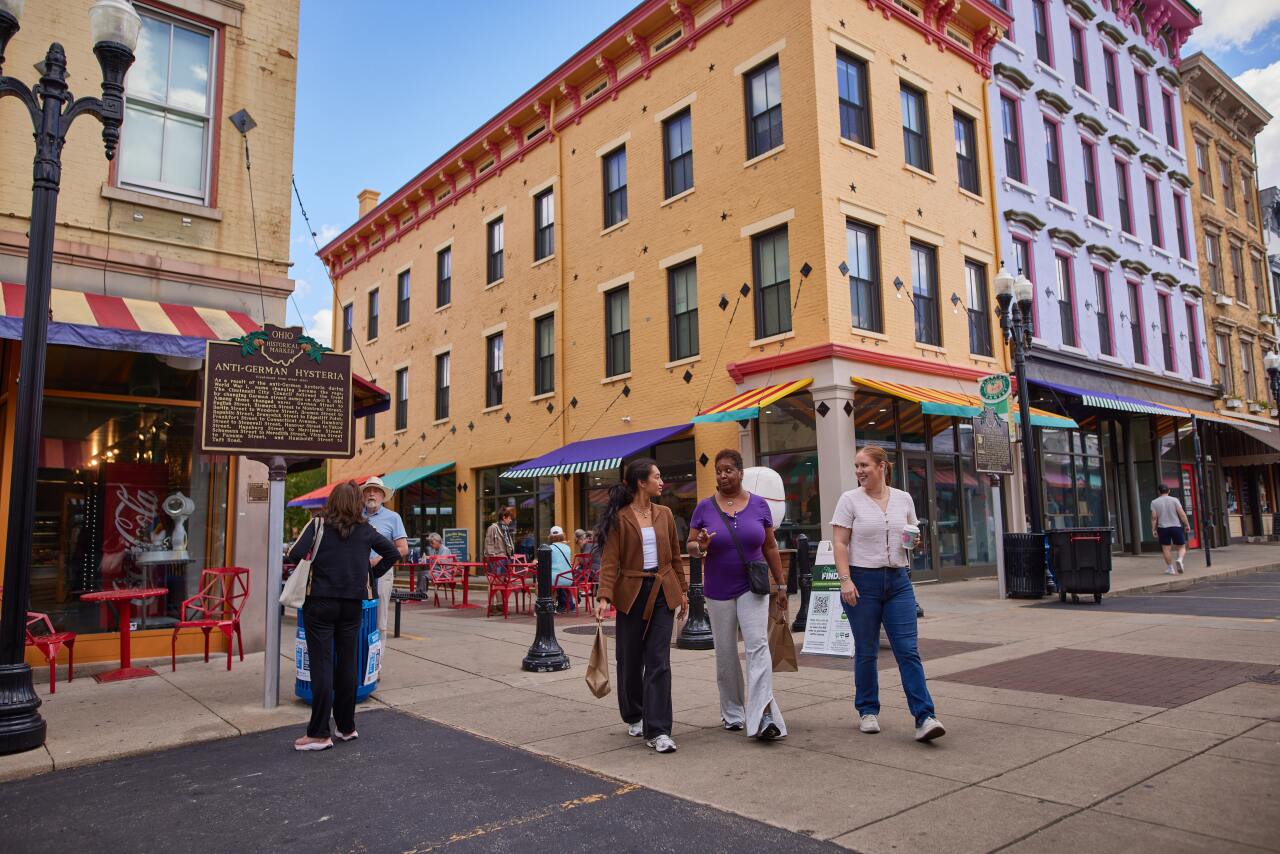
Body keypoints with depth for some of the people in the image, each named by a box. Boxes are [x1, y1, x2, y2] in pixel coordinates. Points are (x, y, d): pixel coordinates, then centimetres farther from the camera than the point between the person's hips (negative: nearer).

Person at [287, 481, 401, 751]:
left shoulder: (318, 525, -5)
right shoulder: (365, 530, 4)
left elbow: (296, 554, -15)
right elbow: (393, 553, 2)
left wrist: (309, 564, 5)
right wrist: (372, 574, 11)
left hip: (320, 602, -3)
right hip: (352, 604, 3)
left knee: (322, 665, 0)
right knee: (348, 663, 11)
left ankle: (320, 734, 3)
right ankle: (347, 727, 21)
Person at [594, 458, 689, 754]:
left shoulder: (664, 514, 7)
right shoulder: (619, 518, -6)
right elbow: (610, 561, -10)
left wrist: (682, 590, 13)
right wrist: (604, 597, -21)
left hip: (663, 593, 3)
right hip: (632, 593, -3)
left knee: (659, 661, -4)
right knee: (630, 660, 10)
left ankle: (657, 731, -1)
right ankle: (634, 717, 34)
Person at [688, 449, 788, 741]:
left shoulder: (759, 505, 1)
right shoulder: (704, 508, -1)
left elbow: (770, 547, 8)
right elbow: (690, 545, 2)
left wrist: (781, 585, 9)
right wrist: (700, 547, -22)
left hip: (753, 588, -1)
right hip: (718, 591, 1)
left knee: (758, 645, -15)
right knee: (726, 653, 9)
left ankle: (763, 715, -19)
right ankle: (732, 713, 25)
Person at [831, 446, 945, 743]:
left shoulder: (904, 499, 8)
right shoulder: (850, 500, -2)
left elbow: (911, 535, 20)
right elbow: (839, 543, -7)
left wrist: (915, 540, -4)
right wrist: (845, 580, -16)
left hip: (898, 581, 2)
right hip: (862, 581, -2)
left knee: (908, 651, -4)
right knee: (866, 652, 7)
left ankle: (924, 718, -3)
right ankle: (868, 711, 22)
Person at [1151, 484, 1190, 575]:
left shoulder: (1154, 502, -1)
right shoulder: (1174, 500, -1)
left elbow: (1154, 517, -6)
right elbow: (1182, 514, -7)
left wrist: (1153, 529, -2)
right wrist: (1187, 525, 1)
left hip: (1162, 528, 0)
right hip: (1176, 527, 0)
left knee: (1166, 548, 7)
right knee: (1182, 547, 9)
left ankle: (1170, 568, 8)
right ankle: (1179, 560, -18)